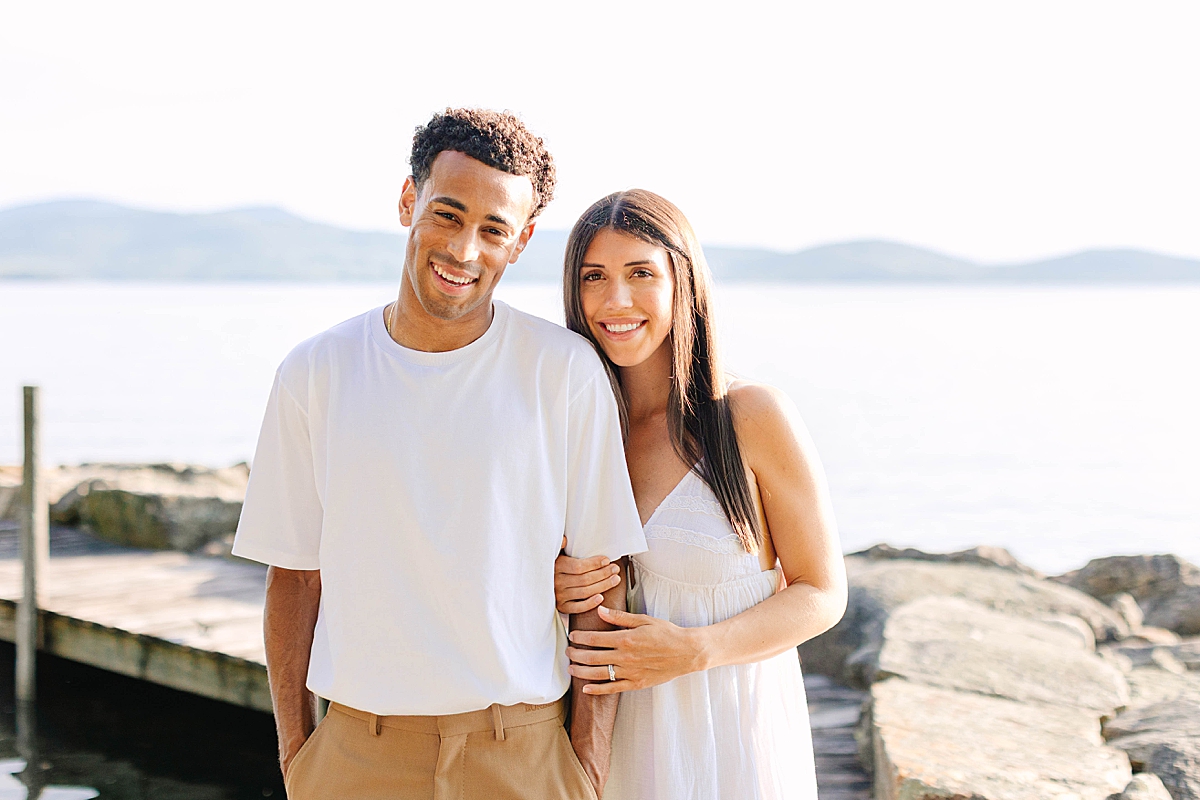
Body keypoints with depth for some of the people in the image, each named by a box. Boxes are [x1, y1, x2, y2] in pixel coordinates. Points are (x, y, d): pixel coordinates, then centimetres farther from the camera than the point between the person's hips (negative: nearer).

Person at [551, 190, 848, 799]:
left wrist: (692, 651, -21)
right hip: (623, 730, 4)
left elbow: (822, 593, -8)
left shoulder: (754, 417, -14)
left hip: (734, 722, -4)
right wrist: (555, 588, -10)